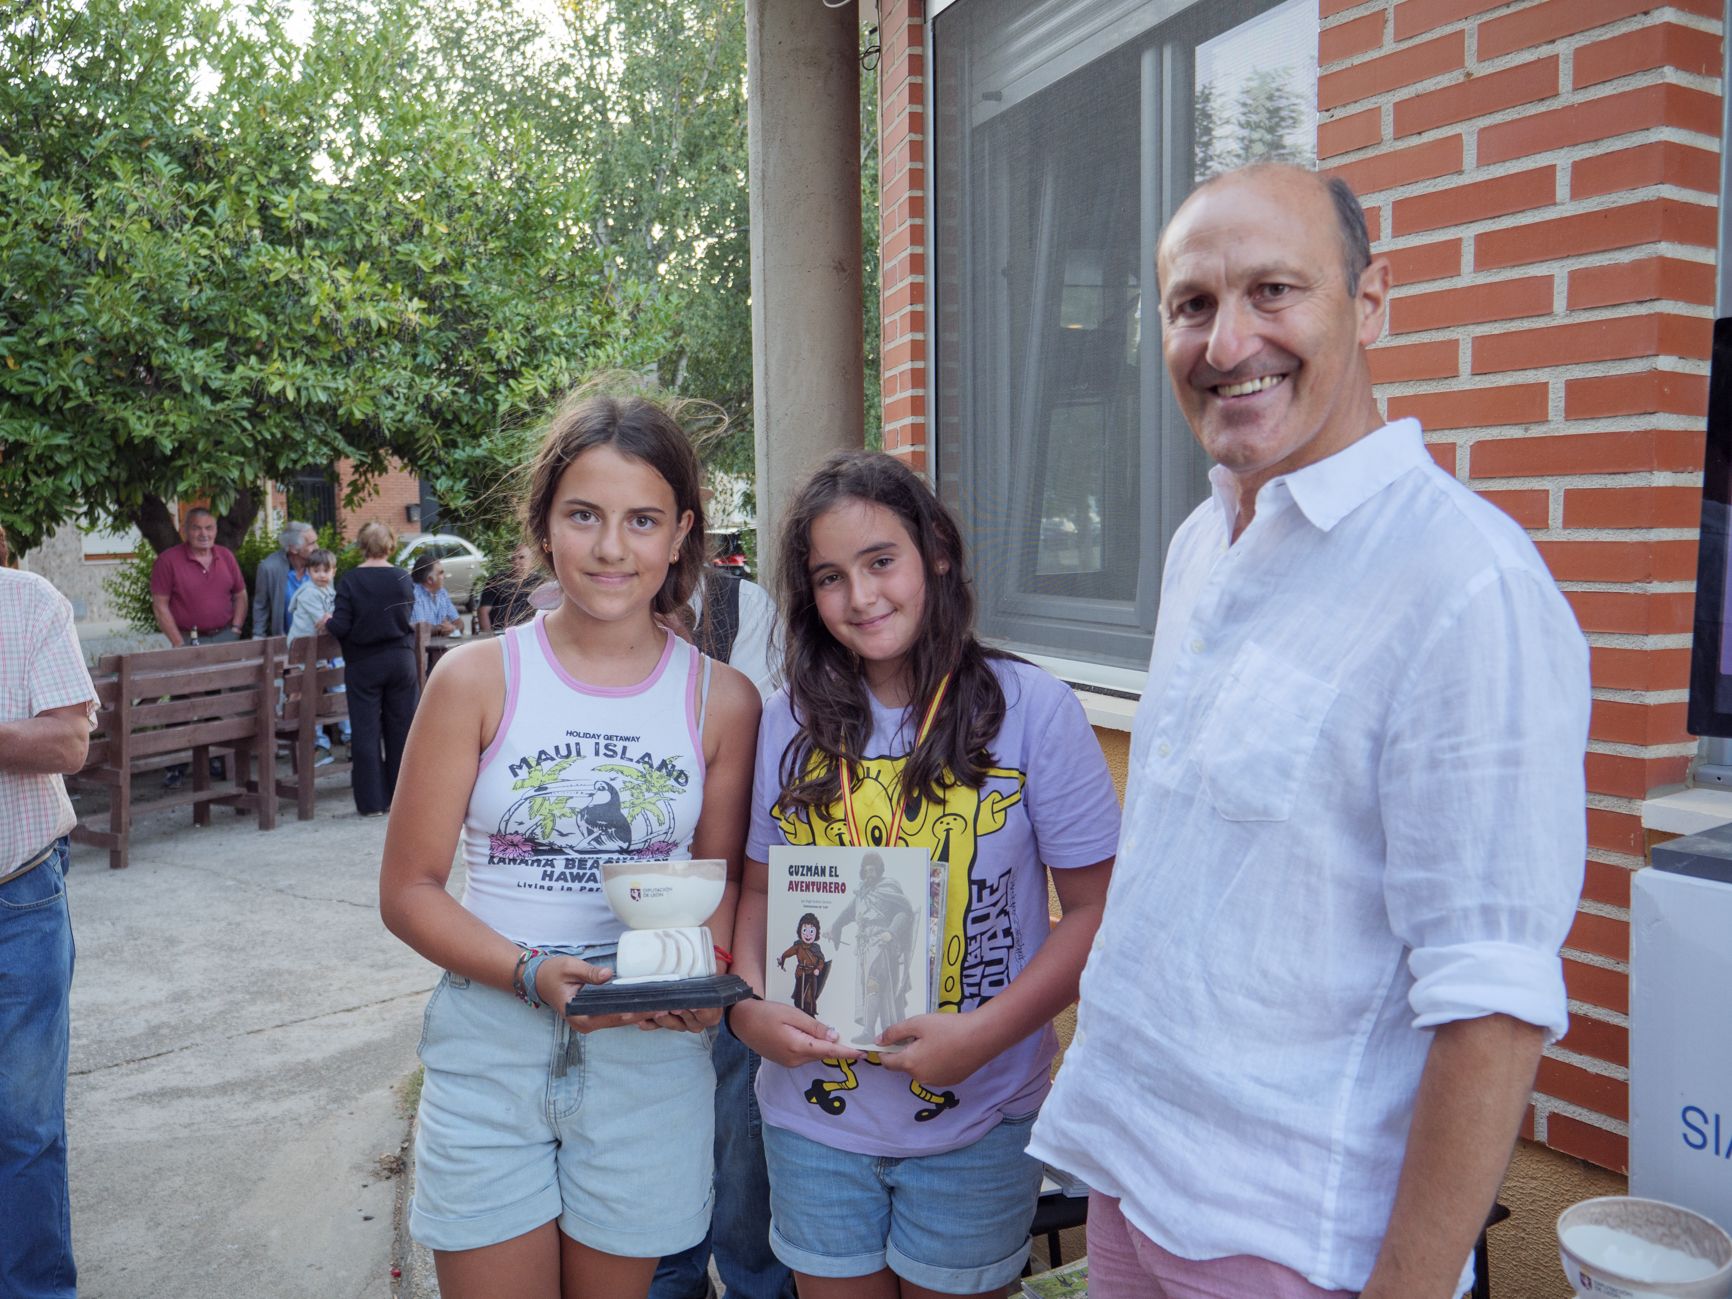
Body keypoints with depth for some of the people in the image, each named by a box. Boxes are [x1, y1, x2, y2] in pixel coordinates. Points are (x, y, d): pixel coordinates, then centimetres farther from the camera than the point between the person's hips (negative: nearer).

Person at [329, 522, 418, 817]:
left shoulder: (350, 580, -12)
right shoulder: (403, 578, -4)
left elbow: (341, 627, -13)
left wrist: (328, 621, 7)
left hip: (364, 665, -2)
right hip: (401, 660, 2)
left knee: (366, 731, 4)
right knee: (401, 727, 11)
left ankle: (373, 801, 6)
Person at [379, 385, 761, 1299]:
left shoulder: (723, 701, -2)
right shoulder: (478, 679, -6)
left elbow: (721, 882, 7)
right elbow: (408, 890, -4)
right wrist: (531, 973, -19)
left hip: (648, 1061, 1)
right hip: (489, 1058, -1)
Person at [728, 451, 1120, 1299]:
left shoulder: (1031, 709, -11)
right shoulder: (791, 722, 0)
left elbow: (1097, 909, -11)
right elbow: (761, 887, 8)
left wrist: (987, 1032, -21)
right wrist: (748, 1005, -9)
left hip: (975, 1122, -2)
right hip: (813, 1117, 3)